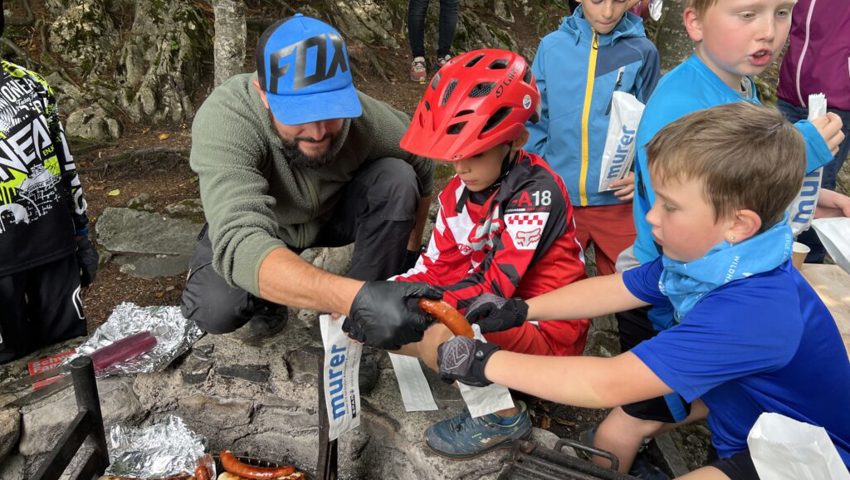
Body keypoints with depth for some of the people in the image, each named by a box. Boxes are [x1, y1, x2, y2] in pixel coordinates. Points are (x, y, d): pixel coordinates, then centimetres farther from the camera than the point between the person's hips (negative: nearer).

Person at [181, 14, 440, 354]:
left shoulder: (368, 119, -30)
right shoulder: (223, 121, -39)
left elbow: (421, 167, -6)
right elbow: (238, 243, -52)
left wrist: (410, 251, 0)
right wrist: (356, 297, -65)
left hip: (334, 212, 2)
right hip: (248, 223, -2)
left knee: (396, 179, -26)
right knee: (213, 309, -29)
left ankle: (357, 327, -11)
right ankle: (268, 301, 7)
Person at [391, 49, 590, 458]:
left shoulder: (537, 192, -22)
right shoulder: (459, 192, 3)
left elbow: (498, 283, -28)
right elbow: (438, 268, 0)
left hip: (544, 328, -8)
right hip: (488, 315, 8)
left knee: (439, 338, -33)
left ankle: (505, 415, -4)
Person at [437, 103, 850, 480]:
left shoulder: (753, 310, -40)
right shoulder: (711, 254, -14)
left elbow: (608, 385, -40)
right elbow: (611, 289, -2)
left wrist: (487, 362, -33)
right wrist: (519, 310, -7)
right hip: (743, 404, 7)